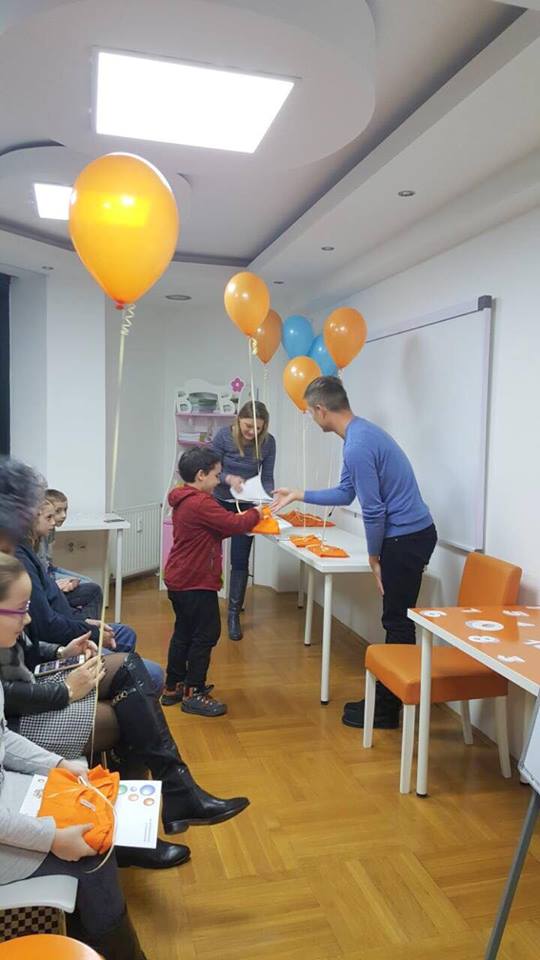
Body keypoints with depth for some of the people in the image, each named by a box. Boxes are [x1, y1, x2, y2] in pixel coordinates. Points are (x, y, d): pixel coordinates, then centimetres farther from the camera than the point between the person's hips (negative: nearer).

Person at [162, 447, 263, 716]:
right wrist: (255, 513, -4)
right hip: (196, 583, -10)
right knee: (206, 635, 0)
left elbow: (217, 528, 12)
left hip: (179, 580, 10)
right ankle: (193, 694, 9)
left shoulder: (183, 501, 11)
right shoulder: (201, 503, -21)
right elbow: (234, 525, -21)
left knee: (184, 633, 18)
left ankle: (173, 687, 29)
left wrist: (244, 518, 1)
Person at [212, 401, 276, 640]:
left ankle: (234, 614, 14)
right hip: (220, 502, 0)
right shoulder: (224, 436, -17)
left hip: (246, 506, 1)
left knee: (240, 560, 3)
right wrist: (228, 479, -31)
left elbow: (267, 478, -7)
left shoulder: (268, 443, -12)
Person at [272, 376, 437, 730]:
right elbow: (345, 493, 20)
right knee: (397, 621, 15)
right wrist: (299, 495, 24)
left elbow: (373, 510, -20)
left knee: (397, 624, 1)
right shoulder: (362, 432, 11)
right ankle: (384, 698, 26)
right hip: (411, 533, 10)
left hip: (406, 539, -10)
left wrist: (374, 556, -6)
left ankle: (386, 711, 14)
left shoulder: (357, 446, -21)